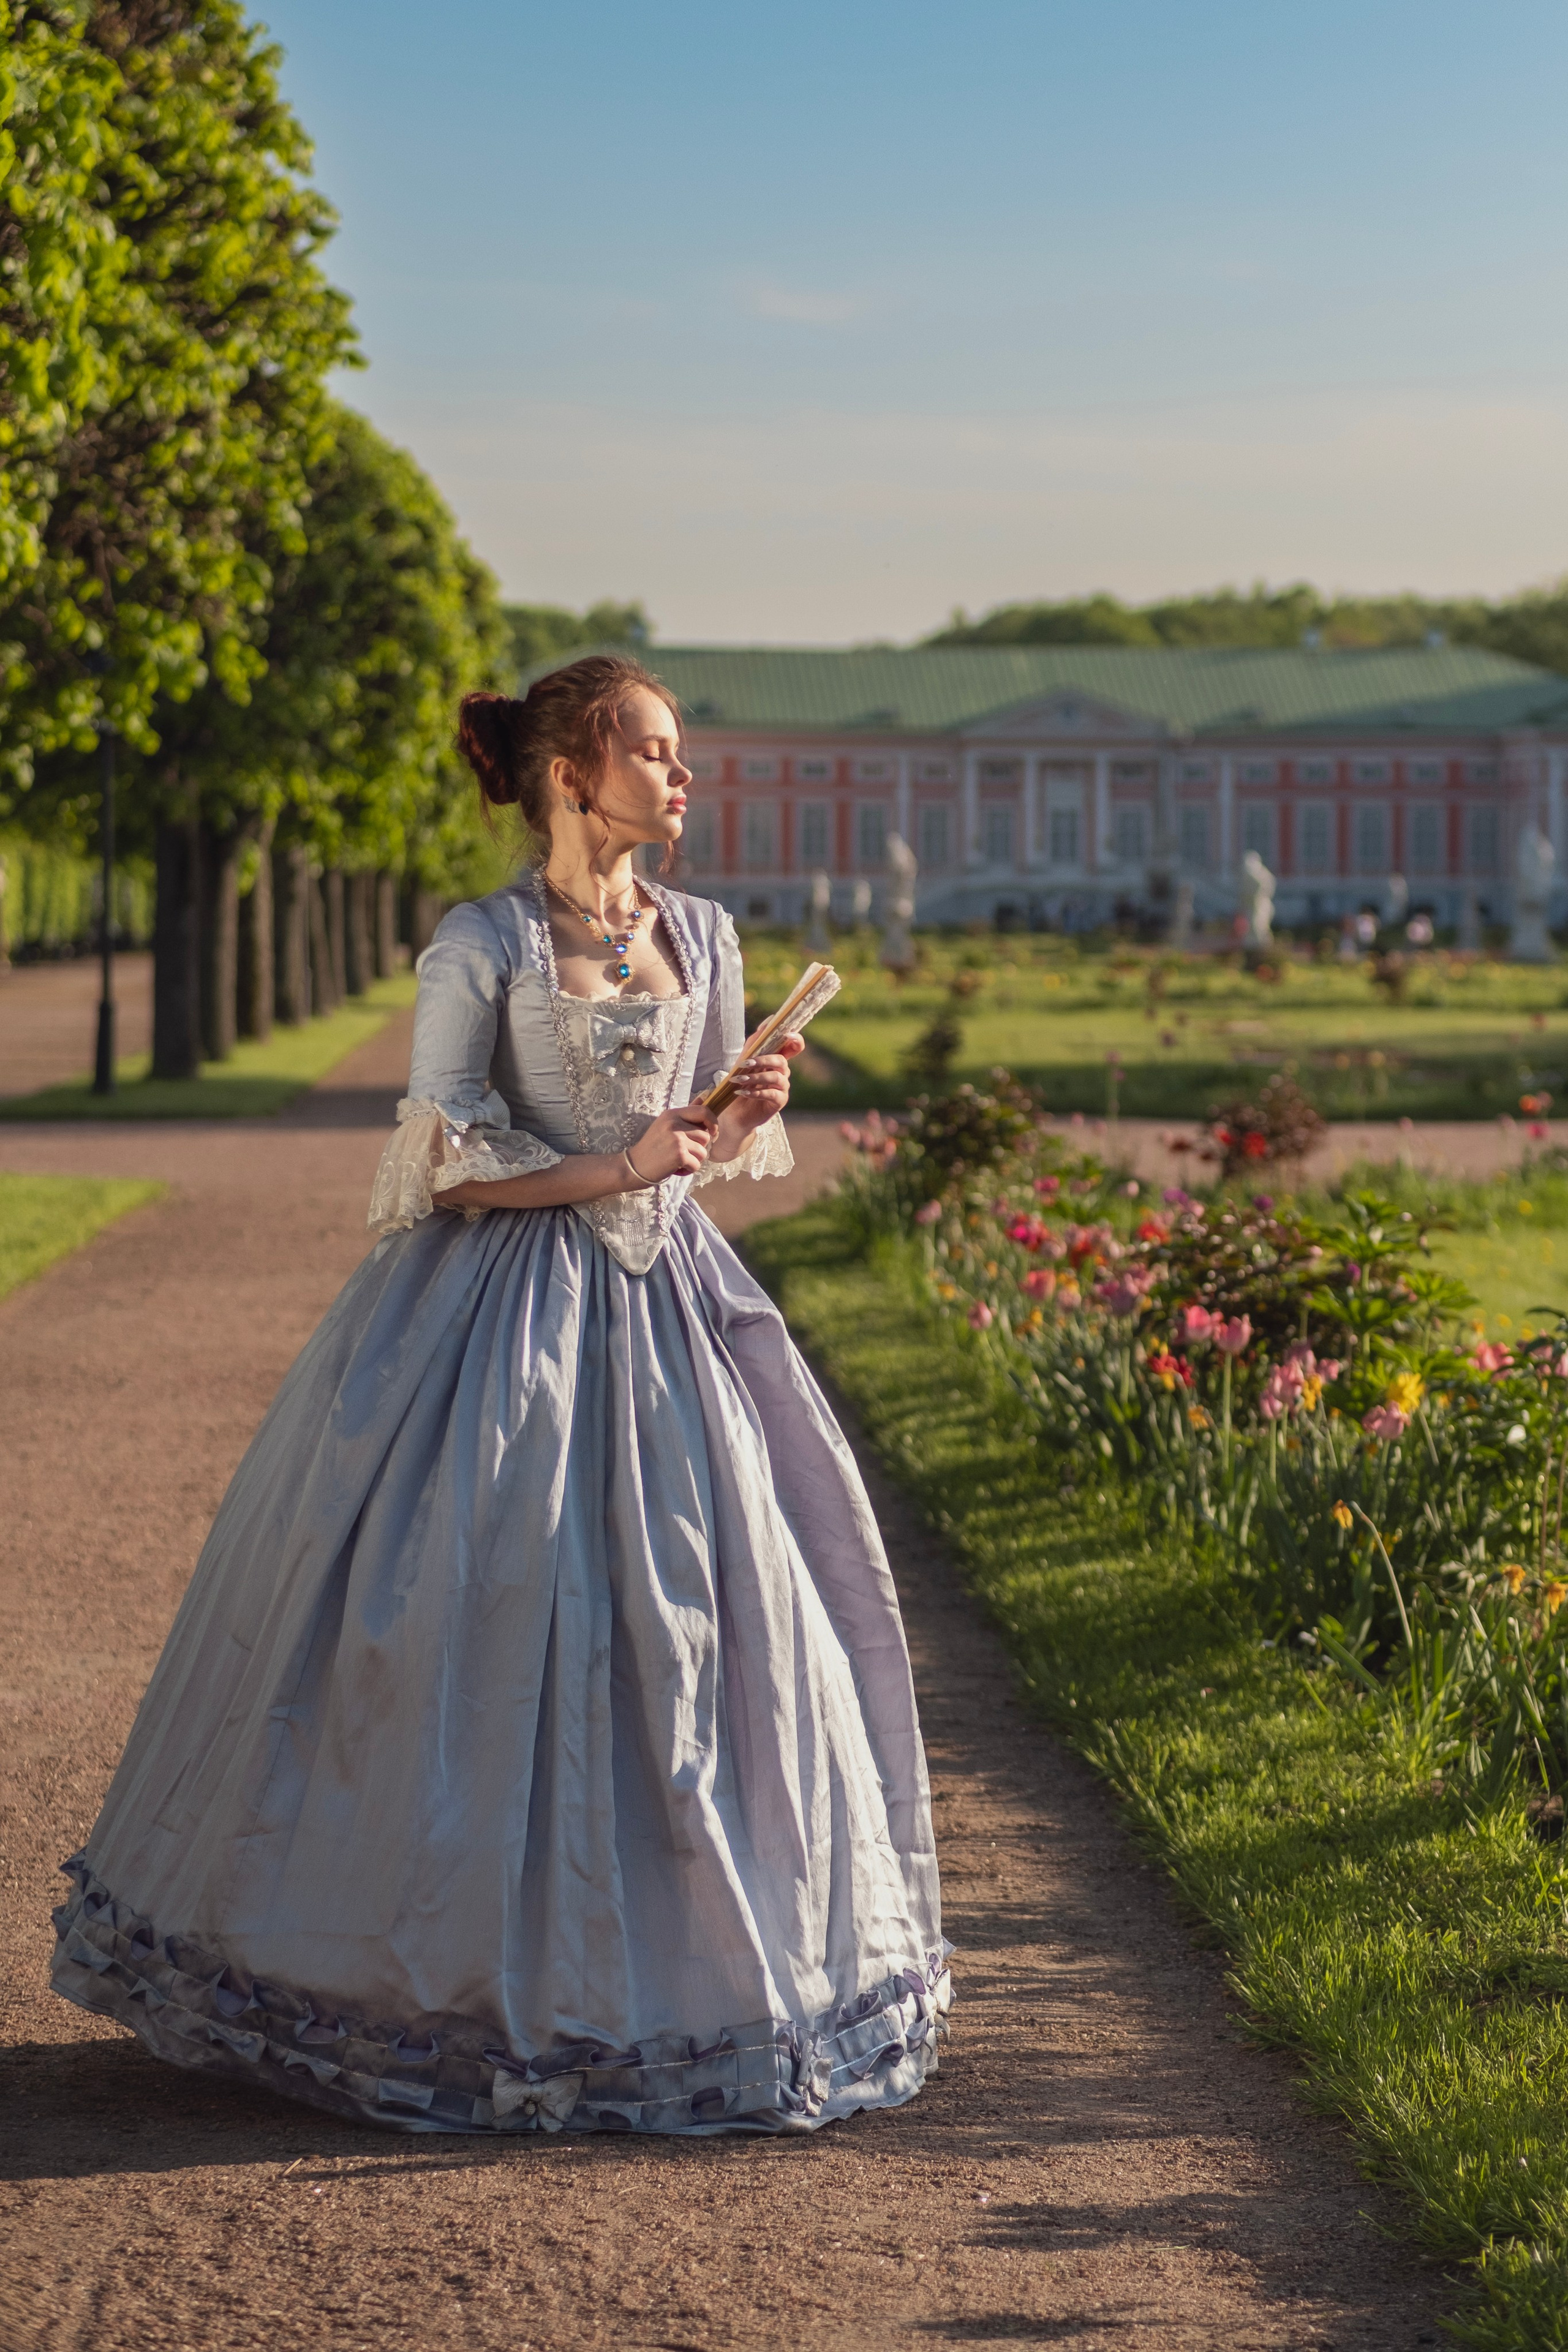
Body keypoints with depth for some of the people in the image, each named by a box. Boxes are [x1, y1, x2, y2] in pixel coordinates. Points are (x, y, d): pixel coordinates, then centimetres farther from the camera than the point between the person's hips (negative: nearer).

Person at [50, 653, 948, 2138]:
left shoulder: (703, 939, 10)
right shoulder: (480, 948, -6)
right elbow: (445, 1164, -8)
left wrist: (749, 1119, -5)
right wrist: (611, 1169, -15)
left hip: (664, 1303, 5)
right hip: (507, 1313, -5)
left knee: (698, 1611, 3)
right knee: (495, 1628, -4)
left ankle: (659, 1959, 16)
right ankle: (466, 1967, 11)